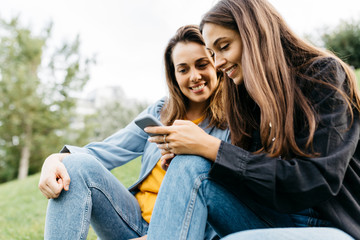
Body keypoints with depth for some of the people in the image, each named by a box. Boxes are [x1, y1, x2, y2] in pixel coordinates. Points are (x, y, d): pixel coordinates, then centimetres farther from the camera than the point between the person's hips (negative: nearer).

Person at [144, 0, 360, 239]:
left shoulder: (325, 74, -10)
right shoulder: (252, 95, 9)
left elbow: (316, 181, -20)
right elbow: (252, 172, 9)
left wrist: (212, 148, -21)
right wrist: (187, 154, -7)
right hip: (285, 217, 6)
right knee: (190, 166, -18)